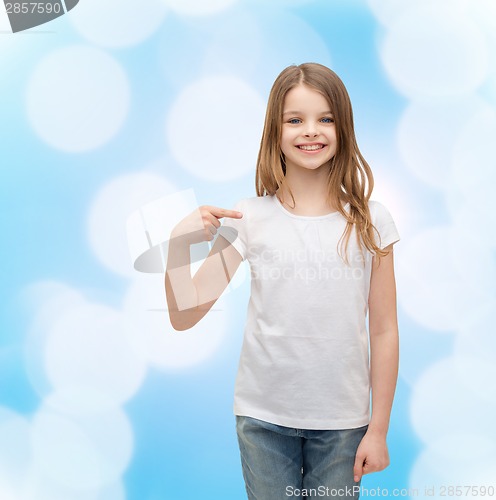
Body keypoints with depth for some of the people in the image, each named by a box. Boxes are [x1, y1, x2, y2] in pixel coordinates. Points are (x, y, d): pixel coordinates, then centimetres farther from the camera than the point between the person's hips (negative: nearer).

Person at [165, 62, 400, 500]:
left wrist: (378, 430, 0)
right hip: (263, 417, 0)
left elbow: (384, 331, -1)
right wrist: (180, 242, -21)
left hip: (342, 421, 1)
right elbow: (184, 316, -7)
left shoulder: (369, 222, -5)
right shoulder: (249, 219, -7)